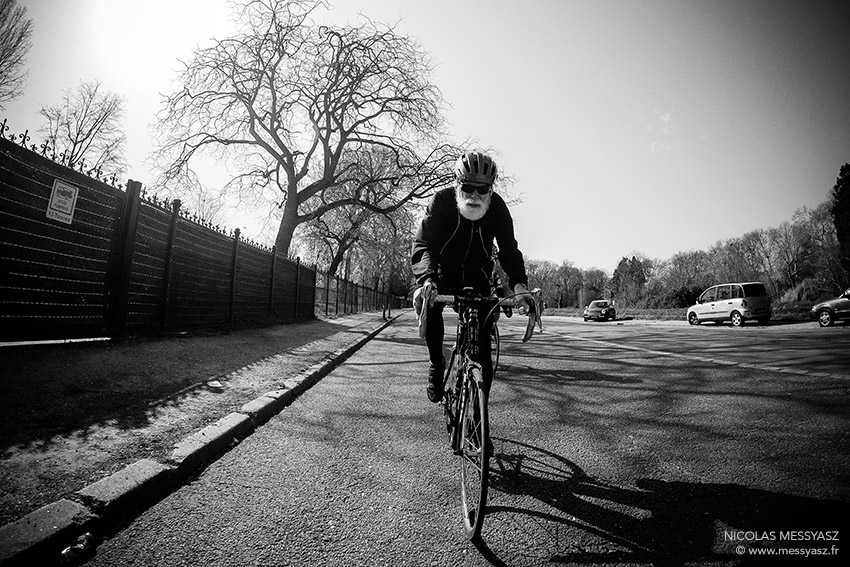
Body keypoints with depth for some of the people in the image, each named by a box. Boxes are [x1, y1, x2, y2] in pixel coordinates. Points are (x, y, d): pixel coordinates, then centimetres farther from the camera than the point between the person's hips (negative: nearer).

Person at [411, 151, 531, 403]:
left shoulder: (497, 207, -16)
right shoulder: (441, 201, -21)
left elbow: (509, 249, -20)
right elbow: (423, 244, -32)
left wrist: (519, 283, -39)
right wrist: (427, 279, -52)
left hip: (478, 278, 1)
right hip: (445, 273, -1)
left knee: (482, 333, -8)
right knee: (428, 304, -30)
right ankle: (436, 364, -6)